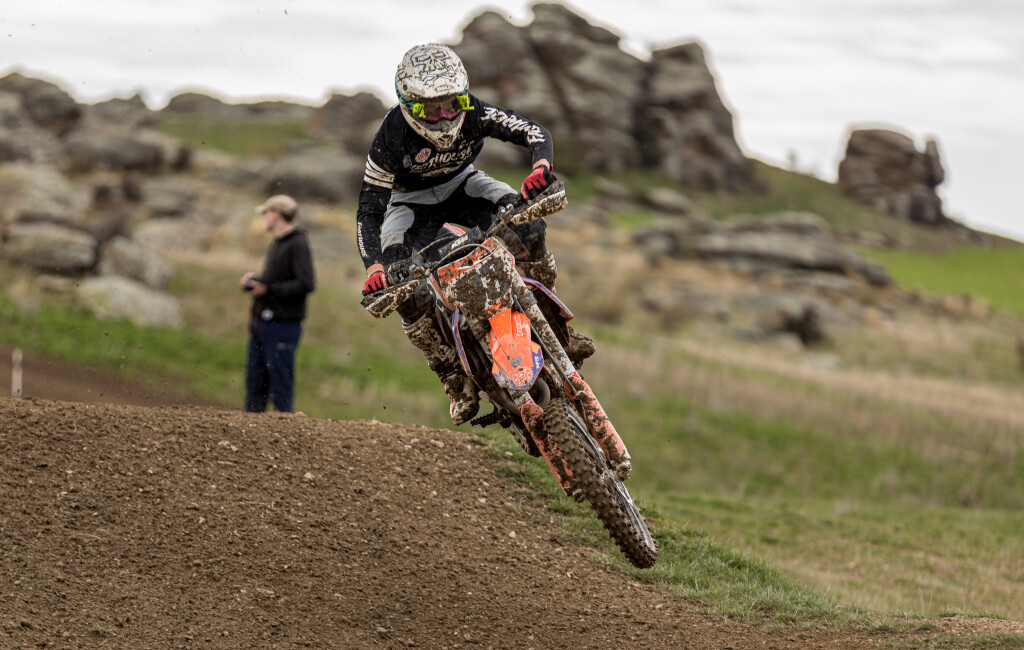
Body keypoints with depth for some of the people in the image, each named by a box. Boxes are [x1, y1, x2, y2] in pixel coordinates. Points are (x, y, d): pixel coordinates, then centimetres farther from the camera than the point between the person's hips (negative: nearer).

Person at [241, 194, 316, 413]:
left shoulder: (298, 245, -10)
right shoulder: (276, 244, 18)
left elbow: (306, 284, -19)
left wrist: (267, 289, -17)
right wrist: (254, 280, 7)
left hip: (282, 327, -9)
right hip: (261, 325, 9)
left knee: (280, 386, -6)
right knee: (255, 384, 10)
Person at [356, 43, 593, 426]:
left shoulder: (473, 112, -27)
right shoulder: (391, 136, -31)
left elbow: (533, 132, -28)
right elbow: (368, 210, -28)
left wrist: (542, 165, -52)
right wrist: (373, 266, -44)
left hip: (461, 185, 2)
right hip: (411, 200, -2)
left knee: (527, 225, -27)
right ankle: (455, 378, -15)